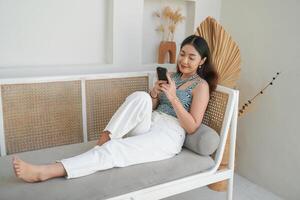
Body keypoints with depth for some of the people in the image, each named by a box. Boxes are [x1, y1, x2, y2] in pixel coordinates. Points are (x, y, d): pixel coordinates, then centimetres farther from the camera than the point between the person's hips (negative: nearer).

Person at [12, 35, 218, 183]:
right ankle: (105, 138, -26)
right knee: (139, 97, -30)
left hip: (168, 135, -5)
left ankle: (45, 172, -36)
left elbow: (192, 127, -8)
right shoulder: (172, 76, 19)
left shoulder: (201, 85, 1)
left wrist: (173, 98, -17)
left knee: (115, 149, -29)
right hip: (148, 125, 6)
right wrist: (154, 94, -4)